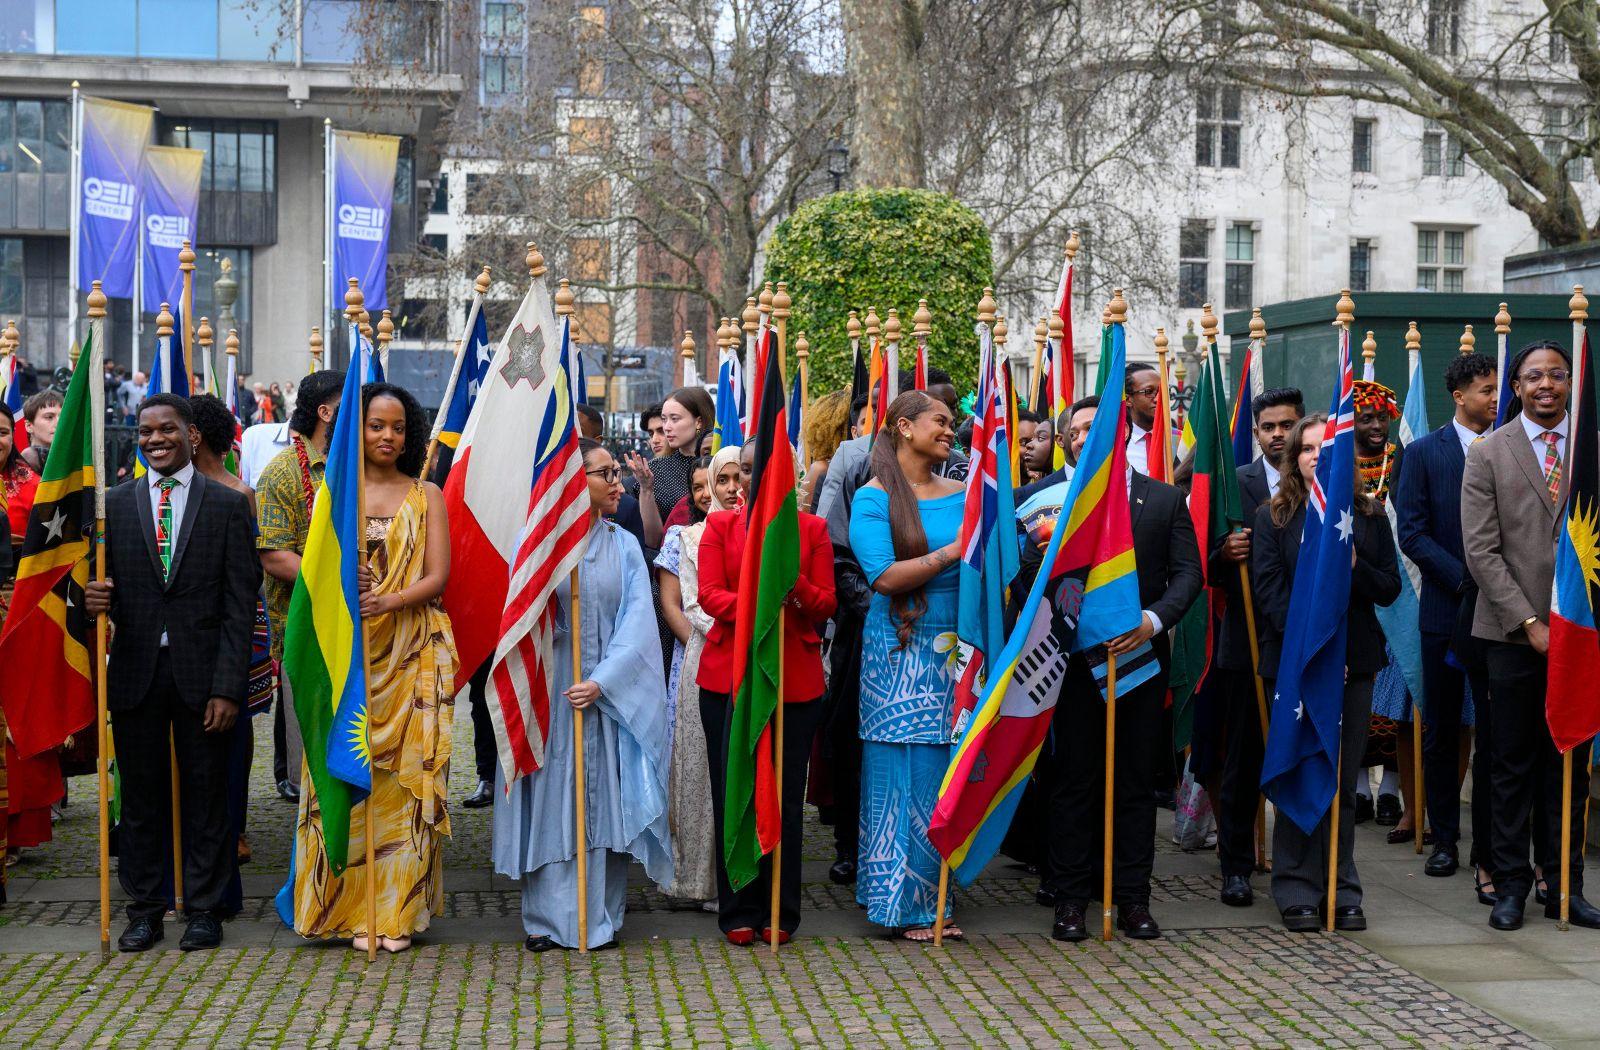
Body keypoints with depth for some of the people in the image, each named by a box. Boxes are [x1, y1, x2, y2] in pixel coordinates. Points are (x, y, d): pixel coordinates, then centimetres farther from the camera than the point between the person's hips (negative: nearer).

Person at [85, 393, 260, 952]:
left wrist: (228, 686, -9)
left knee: (204, 795, 5)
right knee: (142, 795, 8)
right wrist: (93, 598, -18)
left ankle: (203, 910, 16)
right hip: (134, 670, 2)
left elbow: (241, 602, -3)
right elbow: (106, 586, 8)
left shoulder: (227, 504, 1)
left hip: (199, 673, -2)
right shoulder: (114, 503, 7)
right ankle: (144, 909, 19)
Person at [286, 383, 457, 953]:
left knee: (409, 774, -3)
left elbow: (438, 576, -2)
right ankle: (354, 908, 6)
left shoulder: (426, 495, 7)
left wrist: (388, 601, -19)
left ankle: (399, 910, 4)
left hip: (414, 654, 0)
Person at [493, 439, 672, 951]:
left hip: (611, 694, 2)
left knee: (605, 802, 3)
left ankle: (601, 917, 11)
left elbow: (637, 621, -1)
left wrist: (602, 682, -12)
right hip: (549, 692, -2)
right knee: (550, 798, 1)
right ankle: (548, 918, 8)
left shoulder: (624, 546, 6)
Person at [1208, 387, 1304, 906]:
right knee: (1243, 760, 5)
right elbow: (1211, 568, -1)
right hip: (1248, 642, -1)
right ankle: (1236, 868, 13)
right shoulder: (1235, 483, 3)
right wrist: (1224, 554, -21)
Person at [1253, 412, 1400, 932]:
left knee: (1344, 781, 6)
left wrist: (1355, 567, -13)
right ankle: (1298, 892, 6)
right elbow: (1271, 594, -4)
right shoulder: (1272, 517, 4)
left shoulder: (1369, 516, 10)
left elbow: (1390, 588, 7)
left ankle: (1342, 890, 13)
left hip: (1354, 662, 2)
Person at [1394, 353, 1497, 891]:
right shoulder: (1424, 453, 1)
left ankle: (1488, 848, 7)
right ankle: (1444, 839, 20)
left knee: (1495, 731, 0)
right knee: (1442, 731, 8)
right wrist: (1465, 578, -14)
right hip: (1446, 610, -1)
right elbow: (1412, 533, -5)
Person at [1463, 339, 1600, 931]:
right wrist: (1529, 623, -10)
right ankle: (1511, 887, 12)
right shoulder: (1487, 456, 2)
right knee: (1512, 765, 3)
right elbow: (1481, 551, -3)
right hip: (1513, 635, -2)